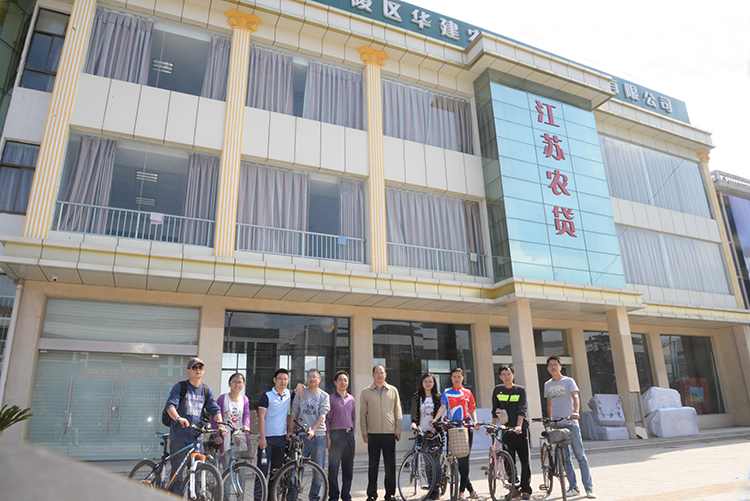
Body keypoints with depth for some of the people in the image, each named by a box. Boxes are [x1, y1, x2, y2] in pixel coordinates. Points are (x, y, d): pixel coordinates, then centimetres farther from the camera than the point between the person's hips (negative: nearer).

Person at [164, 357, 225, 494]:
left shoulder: (207, 391, 11)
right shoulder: (180, 387, 0)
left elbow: (215, 409, 3)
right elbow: (170, 405, -14)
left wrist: (221, 425, -14)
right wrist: (178, 418, -34)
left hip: (197, 438, 4)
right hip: (179, 437, -3)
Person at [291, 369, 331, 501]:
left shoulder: (324, 396, 5)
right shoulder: (301, 393, 7)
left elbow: (322, 416, -3)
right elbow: (294, 412, 8)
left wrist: (313, 430, -16)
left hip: (318, 435, 0)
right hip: (301, 435, 0)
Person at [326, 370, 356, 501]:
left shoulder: (351, 399, 12)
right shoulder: (331, 398, -2)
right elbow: (326, 418, -4)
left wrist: (351, 431, 14)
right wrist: (328, 437, -10)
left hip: (349, 435, 5)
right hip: (336, 435, -5)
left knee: (349, 468, 9)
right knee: (333, 468, -2)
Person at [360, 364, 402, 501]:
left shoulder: (393, 390, 8)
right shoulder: (366, 392, 6)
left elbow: (398, 412, 10)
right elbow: (363, 413, 7)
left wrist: (398, 430, 4)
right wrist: (364, 432, 2)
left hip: (390, 433, 1)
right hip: (373, 433, 0)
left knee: (390, 465, 4)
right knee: (373, 465, 5)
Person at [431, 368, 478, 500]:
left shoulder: (467, 392, 10)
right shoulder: (446, 393, 8)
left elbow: (472, 409, 12)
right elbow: (443, 407, -4)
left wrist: (475, 420, -6)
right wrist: (435, 419, -21)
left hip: (466, 427, 0)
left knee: (464, 459, -3)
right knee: (457, 459, 3)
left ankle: (462, 490, 5)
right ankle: (470, 487, 17)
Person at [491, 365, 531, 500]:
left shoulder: (521, 390, 0)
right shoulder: (497, 390, 7)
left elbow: (522, 410, -10)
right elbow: (495, 411, 15)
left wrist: (519, 426, -23)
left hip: (521, 429, -2)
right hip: (506, 429, 2)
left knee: (525, 460, 1)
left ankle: (526, 490, 12)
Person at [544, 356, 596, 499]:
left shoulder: (569, 381, -1)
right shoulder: (547, 385, 12)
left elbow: (576, 397, -17)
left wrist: (576, 412, -35)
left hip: (571, 423, -4)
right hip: (557, 424, 4)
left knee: (580, 455, -3)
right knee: (565, 457, 5)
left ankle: (589, 488, 4)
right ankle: (573, 487, 13)